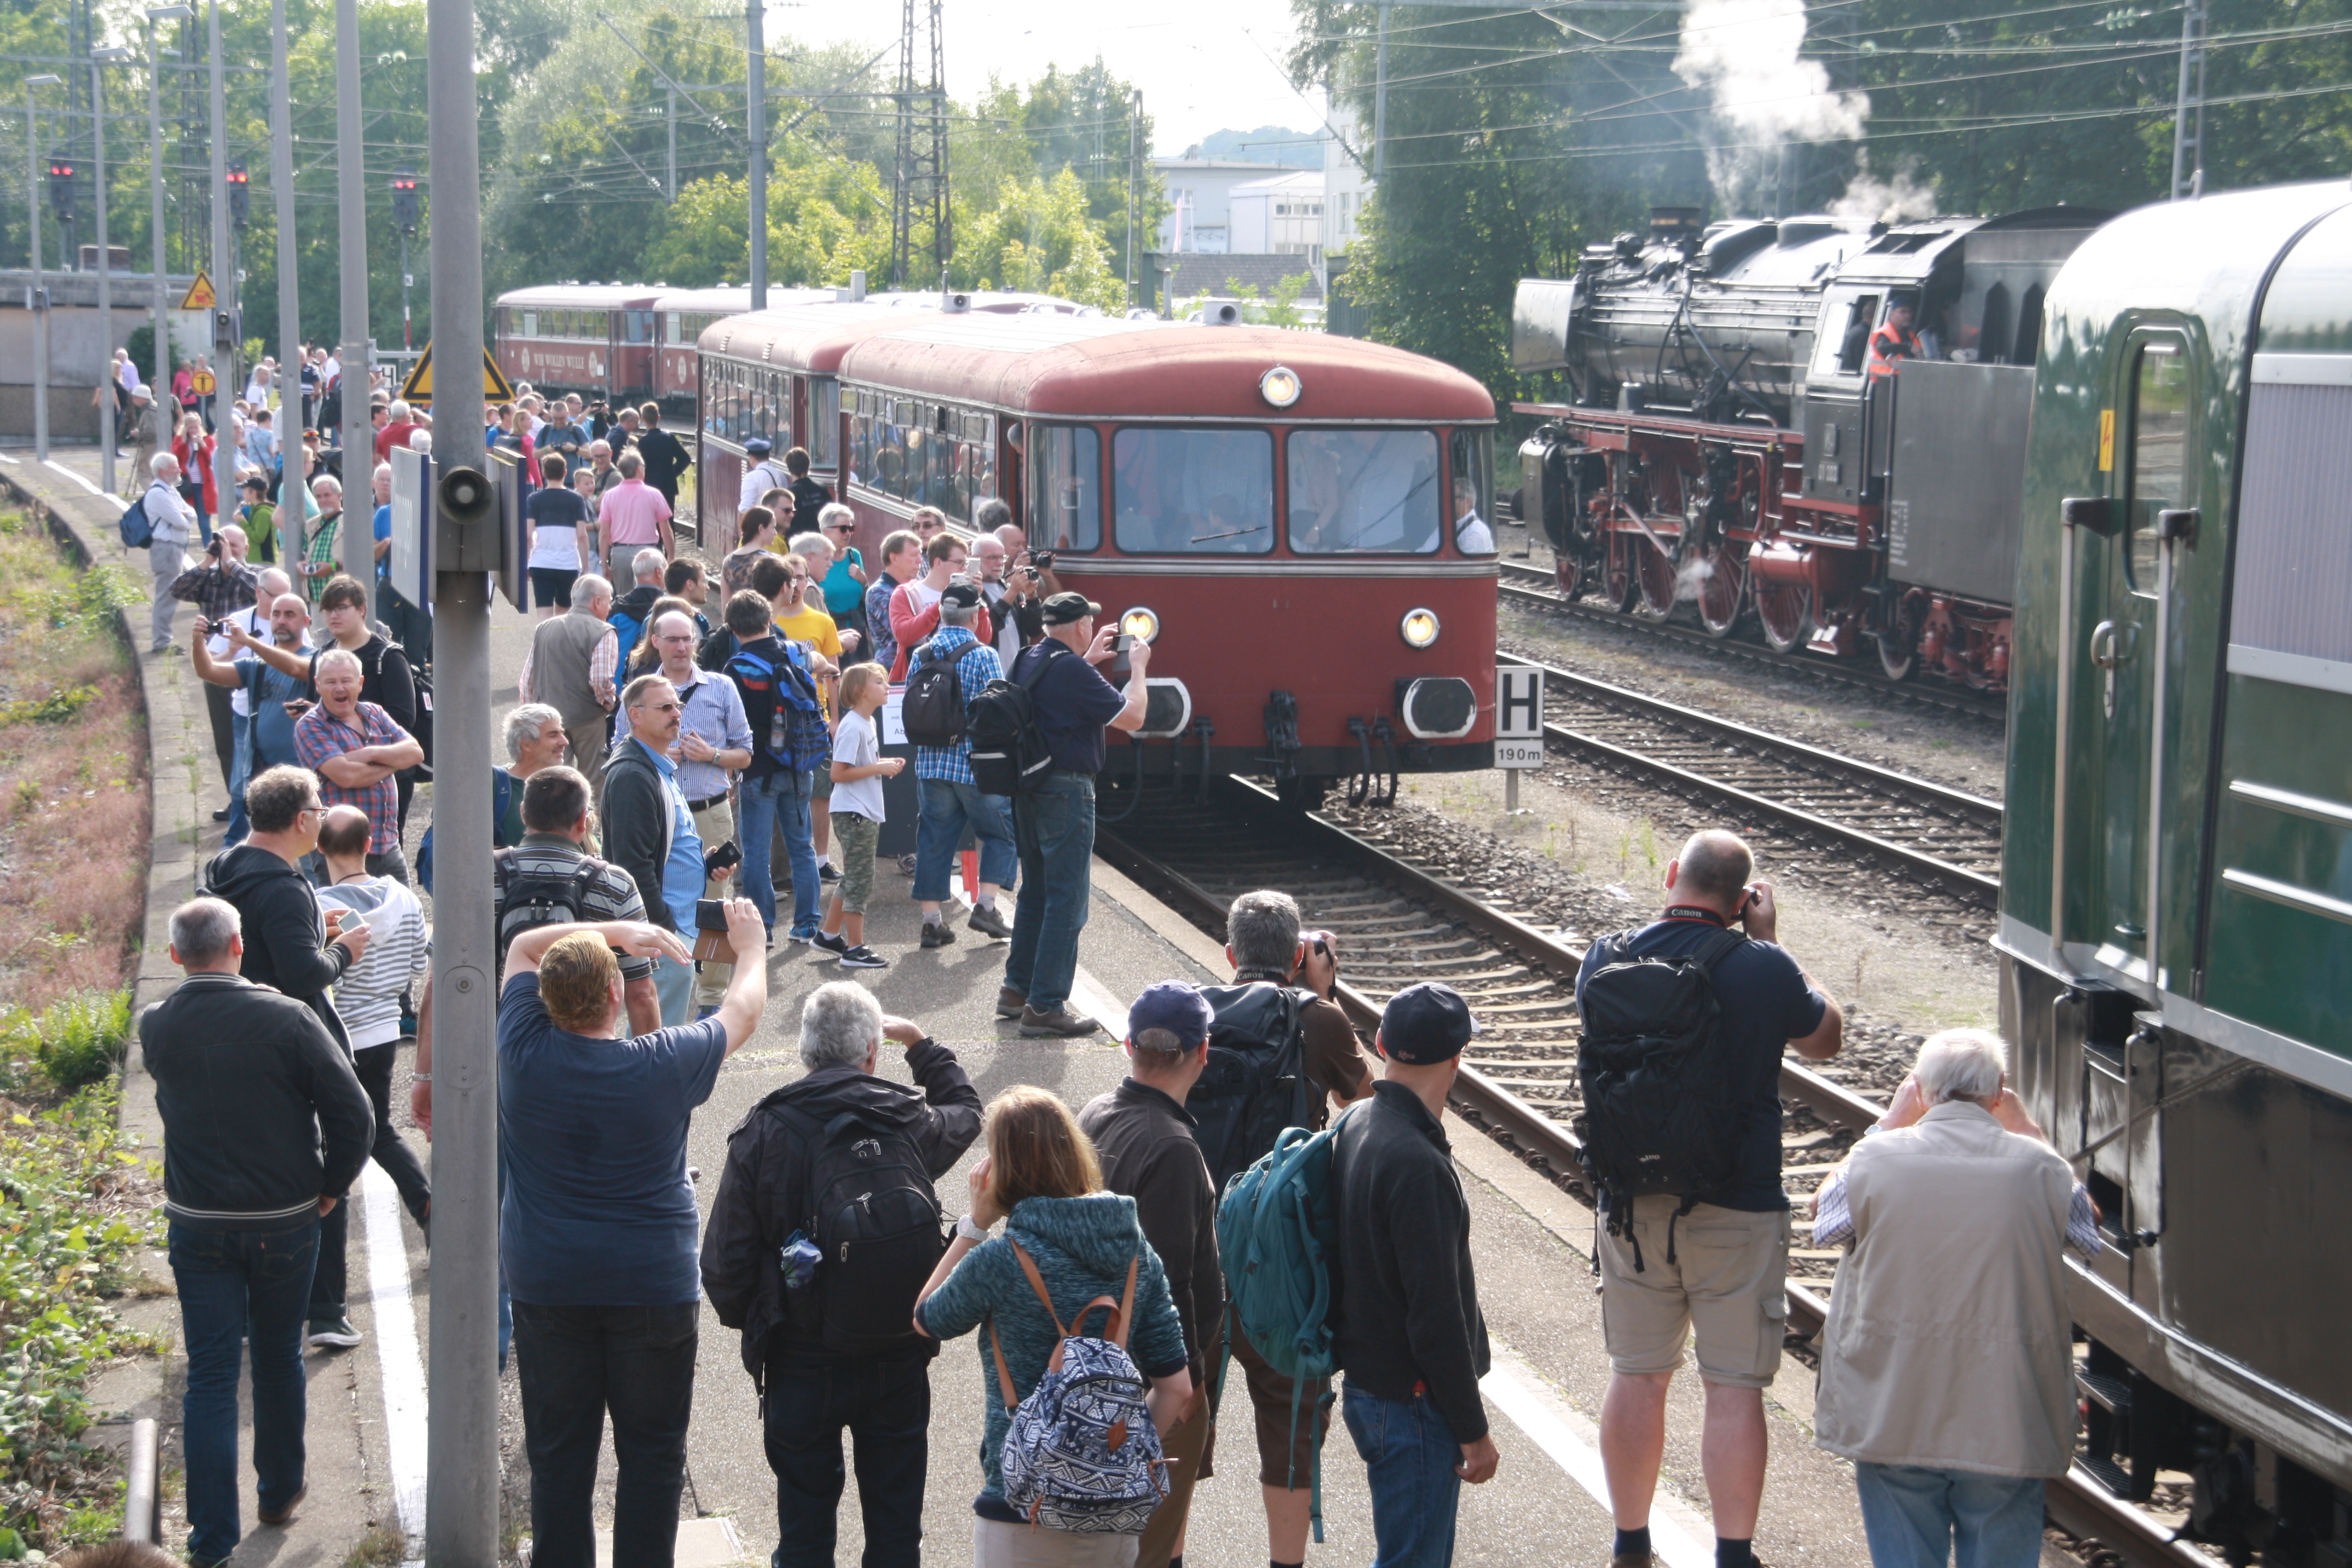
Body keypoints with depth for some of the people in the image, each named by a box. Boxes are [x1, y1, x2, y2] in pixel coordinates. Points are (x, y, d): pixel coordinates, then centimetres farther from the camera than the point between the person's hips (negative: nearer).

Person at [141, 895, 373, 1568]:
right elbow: (352, 1113, -14)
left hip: (197, 1227, 1)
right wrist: (330, 1184, 0)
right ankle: (280, 1491, 35)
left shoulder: (156, 1028, -7)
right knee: (279, 1360, 19)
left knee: (209, 1376, 4)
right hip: (285, 1221, -1)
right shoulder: (286, 1019, -15)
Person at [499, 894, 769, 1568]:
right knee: (651, 1453, 9)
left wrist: (620, 930, 8)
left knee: (558, 1450, 12)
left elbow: (524, 947, 6)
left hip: (546, 1285, 2)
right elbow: (742, 1014, 4)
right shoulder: (666, 1065, -17)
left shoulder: (523, 1049, -13)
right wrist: (749, 944, 21)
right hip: (653, 1286, -2)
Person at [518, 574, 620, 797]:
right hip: (588, 720, -5)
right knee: (593, 781, 3)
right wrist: (609, 705, 1)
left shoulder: (544, 629, 10)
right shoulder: (603, 633, -9)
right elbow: (601, 680, -18)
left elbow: (526, 680, 10)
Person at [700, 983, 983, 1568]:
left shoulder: (763, 1132, -12)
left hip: (801, 1362, -1)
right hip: (899, 1360, 1)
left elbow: (725, 1261, -10)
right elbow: (965, 1110, 19)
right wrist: (919, 1043, 28)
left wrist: (750, 1322, 9)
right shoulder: (910, 1121, -7)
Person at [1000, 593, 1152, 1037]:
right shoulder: (1073, 671, -20)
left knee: (1035, 891, 20)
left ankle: (1017, 988, 27)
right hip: (1066, 792, -9)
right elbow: (1132, 717, -17)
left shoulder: (1029, 661, 6)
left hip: (1028, 788, 9)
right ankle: (1045, 1006, -3)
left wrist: (1087, 659, 28)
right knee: (1066, 901, -3)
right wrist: (1138, 669, -3)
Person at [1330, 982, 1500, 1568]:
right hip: (1413, 1406, -9)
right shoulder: (1417, 1166, -24)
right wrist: (1473, 1430, -15)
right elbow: (1436, 1315, -23)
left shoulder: (1352, 1128, 6)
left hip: (1365, 1383, 9)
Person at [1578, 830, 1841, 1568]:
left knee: (1636, 1377, 13)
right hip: (1736, 1211, -4)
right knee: (1734, 1389, 3)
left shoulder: (1606, 959, -3)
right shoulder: (1764, 970, -13)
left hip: (1632, 1203, 4)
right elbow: (1825, 1038, 6)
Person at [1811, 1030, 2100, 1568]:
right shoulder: (2038, 1167, -5)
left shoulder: (1876, 1159, -6)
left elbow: (1824, 1210, 16)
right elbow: (2087, 1224, 18)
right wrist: (2028, 1129, 22)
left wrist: (1888, 1122, 22)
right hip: (2006, 1423, 0)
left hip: (1891, 1418, 0)